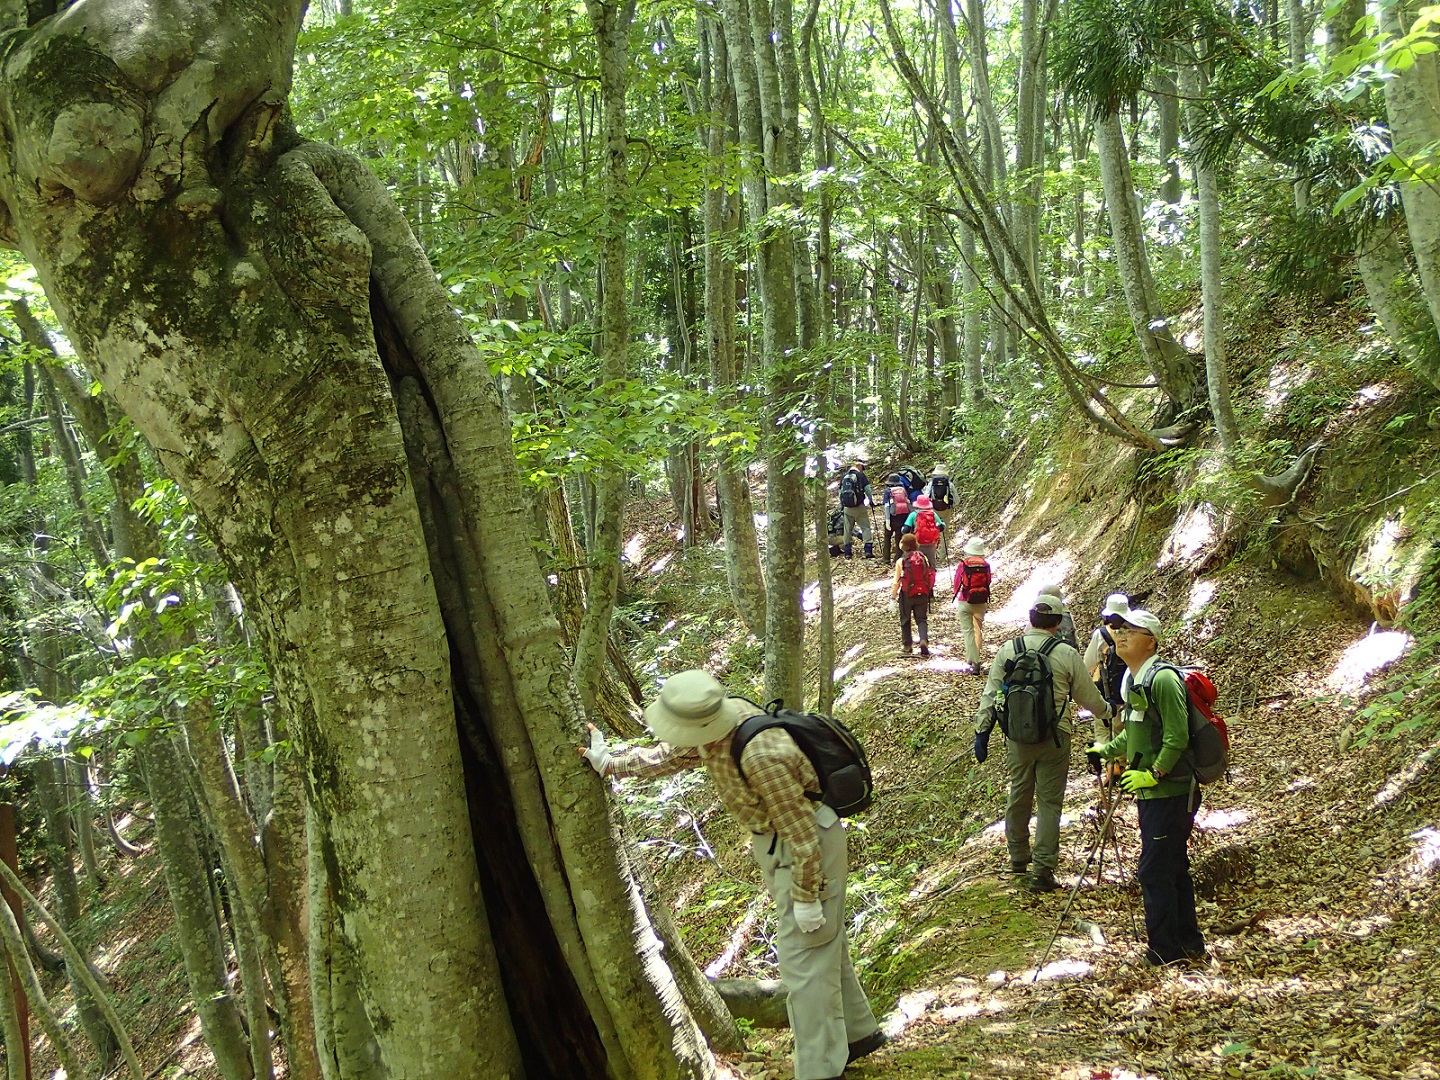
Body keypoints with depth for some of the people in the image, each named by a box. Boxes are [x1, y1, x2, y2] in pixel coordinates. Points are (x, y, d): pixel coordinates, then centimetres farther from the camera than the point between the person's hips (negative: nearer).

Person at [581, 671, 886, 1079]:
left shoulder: (762, 757, -36)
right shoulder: (726, 714, -10)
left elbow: (801, 833, -27)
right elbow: (670, 755, 10)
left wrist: (806, 899, -19)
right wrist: (609, 762, 11)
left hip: (808, 848, -9)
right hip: (777, 838, 9)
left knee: (802, 957, -2)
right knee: (824, 943, 22)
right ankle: (857, 1031, 39)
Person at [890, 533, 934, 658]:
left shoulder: (901, 561, -10)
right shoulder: (924, 557, -1)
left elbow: (896, 582, -10)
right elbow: (930, 576, 5)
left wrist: (893, 598, -3)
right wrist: (928, 590, 20)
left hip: (907, 595, -2)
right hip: (923, 594, 2)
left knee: (905, 620, 15)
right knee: (922, 619, 9)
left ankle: (907, 645, 20)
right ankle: (924, 640, -15)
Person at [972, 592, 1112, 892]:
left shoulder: (1007, 650, -2)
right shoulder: (1067, 655, -8)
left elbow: (990, 695, 0)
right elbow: (1088, 698, 3)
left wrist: (982, 732, 7)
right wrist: (1108, 709, 23)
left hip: (1017, 737, 3)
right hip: (1055, 738, -3)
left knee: (1018, 795, 19)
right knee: (1049, 802, 5)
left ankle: (1018, 856, 35)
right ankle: (1042, 871, 5)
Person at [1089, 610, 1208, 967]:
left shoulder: (1162, 679, -18)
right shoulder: (1133, 680, 12)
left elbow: (1177, 737, -21)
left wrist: (1153, 774, -18)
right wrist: (1106, 750, 22)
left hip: (1169, 793, -10)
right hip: (1150, 793, 10)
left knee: (1154, 871, -4)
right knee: (1173, 870, 16)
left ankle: (1165, 952, 6)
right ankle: (1190, 946, 26)